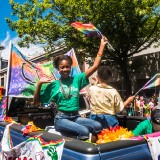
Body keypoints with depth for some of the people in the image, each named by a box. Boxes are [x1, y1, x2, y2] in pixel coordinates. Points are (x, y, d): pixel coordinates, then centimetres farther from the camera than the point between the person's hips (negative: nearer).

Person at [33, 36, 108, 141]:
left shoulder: (77, 79, 9)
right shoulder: (53, 85, 5)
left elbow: (95, 66, 5)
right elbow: (36, 102, 7)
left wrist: (102, 46, 2)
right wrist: (39, 84, -5)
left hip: (76, 117, 4)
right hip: (61, 118, -4)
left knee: (97, 126, -24)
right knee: (84, 131, -30)